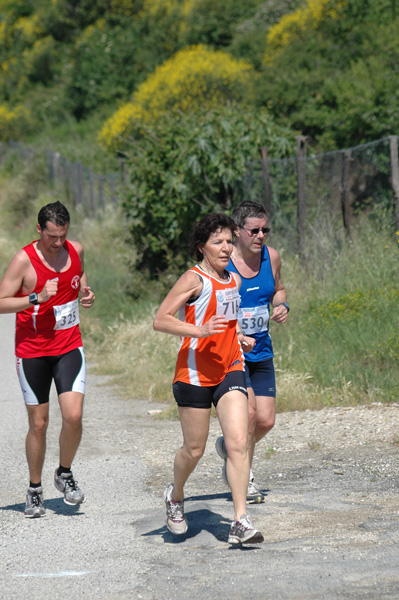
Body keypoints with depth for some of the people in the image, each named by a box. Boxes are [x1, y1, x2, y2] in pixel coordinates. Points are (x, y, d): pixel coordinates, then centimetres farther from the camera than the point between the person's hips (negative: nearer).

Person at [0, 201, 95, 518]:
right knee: (38, 423, 4)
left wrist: (86, 292, 2)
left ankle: (65, 474, 13)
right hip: (32, 351, -3)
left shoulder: (75, 250, 0)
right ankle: (35, 489, 23)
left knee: (73, 416, -13)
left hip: (69, 347, 3)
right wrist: (37, 298, -25)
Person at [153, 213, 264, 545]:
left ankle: (240, 522, -13)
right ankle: (176, 495, 36)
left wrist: (239, 338, 14)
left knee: (239, 442, -11)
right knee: (194, 449, 5)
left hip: (230, 370, 5)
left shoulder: (234, 280, 12)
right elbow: (160, 320, -17)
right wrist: (199, 331, -28)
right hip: (195, 372, -5)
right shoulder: (194, 279, -10)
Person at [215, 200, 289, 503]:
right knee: (248, 411, -17)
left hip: (261, 352, 5)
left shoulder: (271, 257, 0)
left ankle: (229, 446, 34)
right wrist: (235, 336, -25)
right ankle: (243, 476, 4)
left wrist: (282, 306, -3)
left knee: (266, 420, 3)